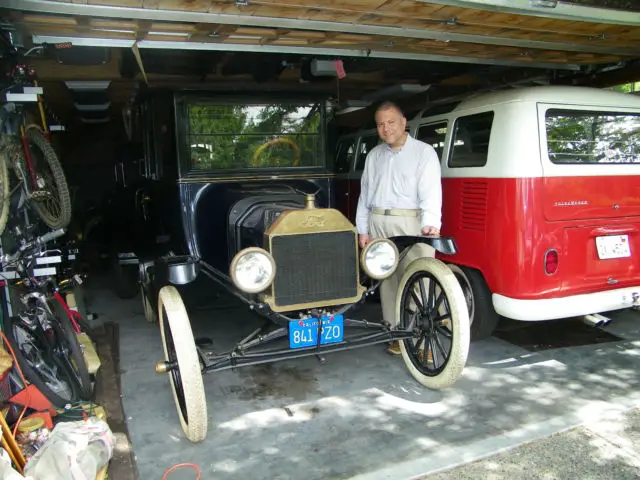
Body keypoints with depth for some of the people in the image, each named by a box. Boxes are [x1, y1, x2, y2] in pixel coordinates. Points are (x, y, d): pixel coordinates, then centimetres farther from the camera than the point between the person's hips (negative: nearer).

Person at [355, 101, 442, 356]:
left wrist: (430, 223, -25)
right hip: (378, 224, 5)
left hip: (412, 224, -4)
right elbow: (364, 194, 20)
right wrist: (362, 229, 14)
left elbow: (431, 192, -10)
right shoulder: (374, 155, 18)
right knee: (388, 281, 6)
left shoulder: (424, 152, 2)